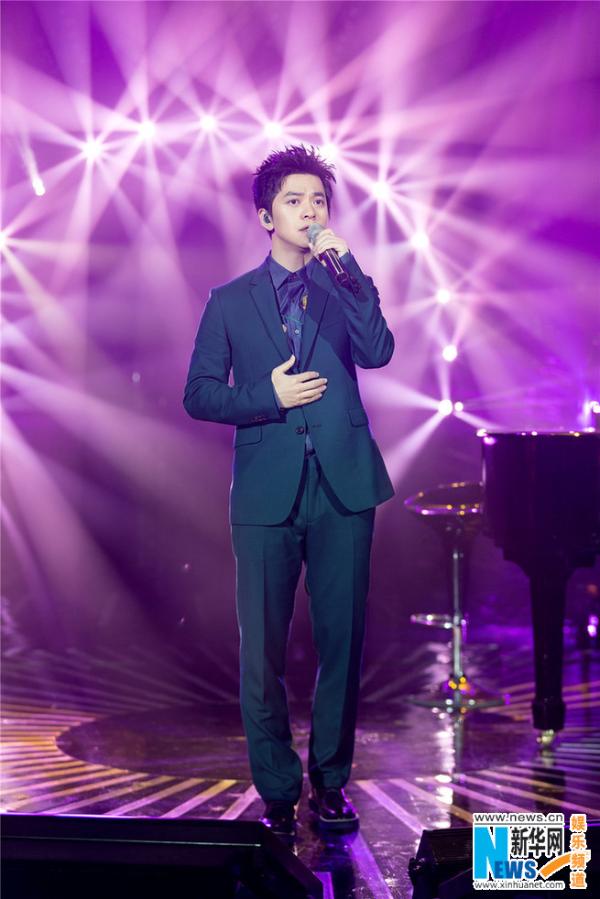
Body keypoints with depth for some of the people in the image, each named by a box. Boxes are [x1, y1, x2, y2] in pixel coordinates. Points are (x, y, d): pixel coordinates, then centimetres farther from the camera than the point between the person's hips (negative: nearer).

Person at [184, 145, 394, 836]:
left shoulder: (344, 288, 13)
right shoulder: (230, 302, 11)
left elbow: (378, 351, -7)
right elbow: (199, 395, 8)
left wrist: (345, 265, -11)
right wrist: (269, 397, -7)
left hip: (343, 486, 1)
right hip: (267, 490, -1)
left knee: (343, 641, 4)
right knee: (263, 649, 1)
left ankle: (330, 781, 18)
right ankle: (278, 792, 14)